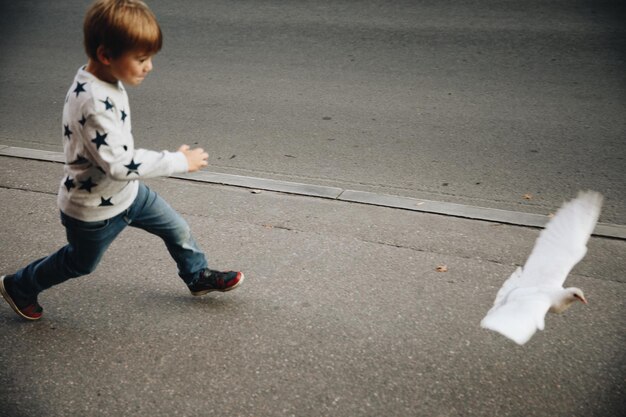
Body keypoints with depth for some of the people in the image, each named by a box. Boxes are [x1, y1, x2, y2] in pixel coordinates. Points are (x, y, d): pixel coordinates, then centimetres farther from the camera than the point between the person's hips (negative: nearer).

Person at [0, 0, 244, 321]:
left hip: (126, 192, 8)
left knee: (177, 228, 13)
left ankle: (198, 276, 38)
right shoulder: (93, 103, -38)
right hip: (94, 210, -7)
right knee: (80, 262, 18)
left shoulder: (103, 79, -8)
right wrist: (180, 161, -30)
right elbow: (121, 165, -36)